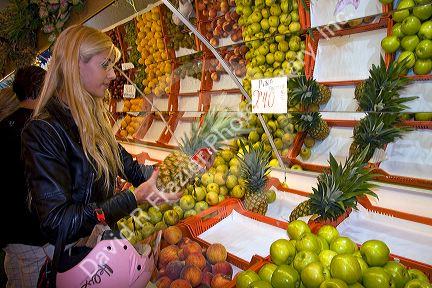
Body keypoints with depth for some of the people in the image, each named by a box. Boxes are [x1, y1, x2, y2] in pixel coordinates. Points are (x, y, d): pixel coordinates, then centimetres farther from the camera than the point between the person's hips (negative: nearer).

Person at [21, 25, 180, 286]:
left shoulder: (94, 118, 3)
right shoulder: (43, 131, -24)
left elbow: (128, 166, 6)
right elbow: (58, 222, -26)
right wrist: (135, 198, -31)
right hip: (75, 256, -7)